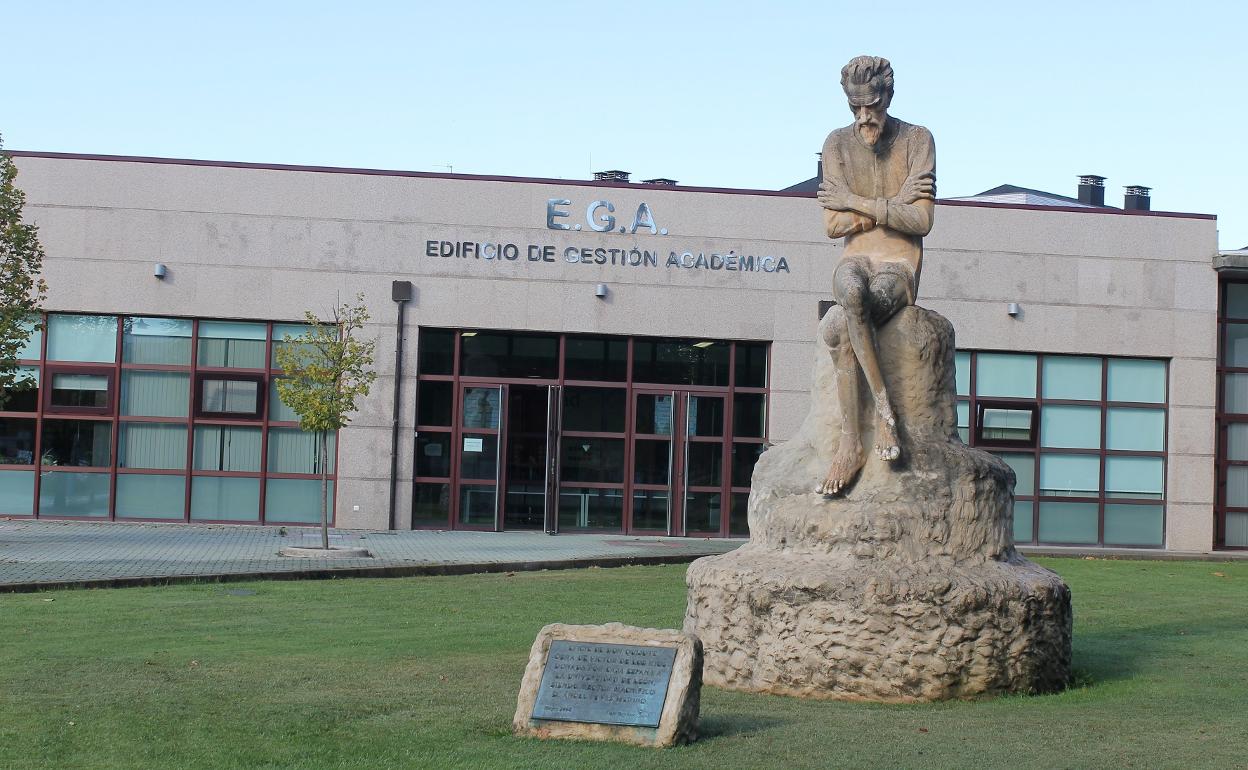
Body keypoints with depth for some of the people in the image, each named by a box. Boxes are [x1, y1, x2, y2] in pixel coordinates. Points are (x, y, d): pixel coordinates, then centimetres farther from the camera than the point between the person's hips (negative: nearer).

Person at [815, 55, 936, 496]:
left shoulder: (917, 140, -1)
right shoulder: (838, 144, 5)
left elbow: (921, 222, -11)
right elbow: (833, 226, -2)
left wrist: (857, 203, -10)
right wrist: (892, 206, -8)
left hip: (901, 265, -2)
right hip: (856, 260, 3)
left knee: (839, 330, -34)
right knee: (851, 293, -38)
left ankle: (851, 442, -29)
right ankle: (884, 409, -33)